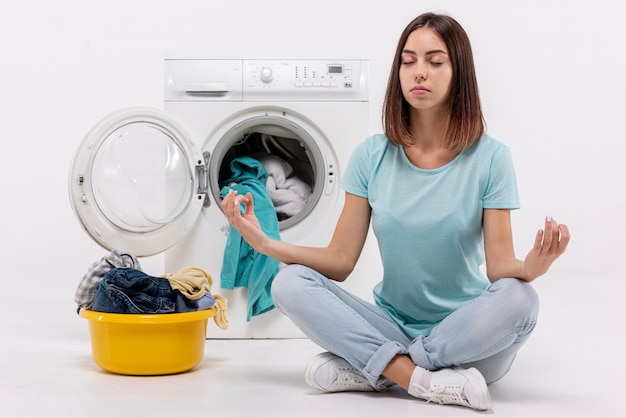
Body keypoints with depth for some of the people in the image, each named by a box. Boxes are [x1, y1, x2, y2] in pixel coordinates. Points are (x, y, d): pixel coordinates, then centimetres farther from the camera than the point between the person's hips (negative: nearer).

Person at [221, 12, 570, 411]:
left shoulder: (490, 158, -7)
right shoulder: (372, 156, 0)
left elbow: (499, 267, -10)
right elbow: (341, 261, -1)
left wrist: (532, 267, -34)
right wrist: (266, 243, -14)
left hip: (468, 333, -2)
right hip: (392, 325, 2)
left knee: (519, 298, -33)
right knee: (289, 283, -18)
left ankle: (366, 368, -22)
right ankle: (422, 379, -28)